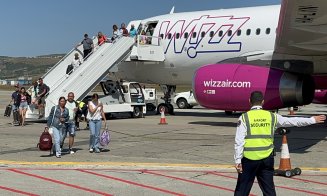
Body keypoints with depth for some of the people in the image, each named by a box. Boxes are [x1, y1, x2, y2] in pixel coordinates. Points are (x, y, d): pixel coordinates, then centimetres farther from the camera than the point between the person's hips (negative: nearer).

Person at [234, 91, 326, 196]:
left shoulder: (244, 117, -4)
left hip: (249, 159, -2)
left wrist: (238, 160, -6)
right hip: (266, 159, 2)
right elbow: (293, 121, 14)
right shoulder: (272, 116, 4)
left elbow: (239, 141, -9)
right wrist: (312, 120, 26)